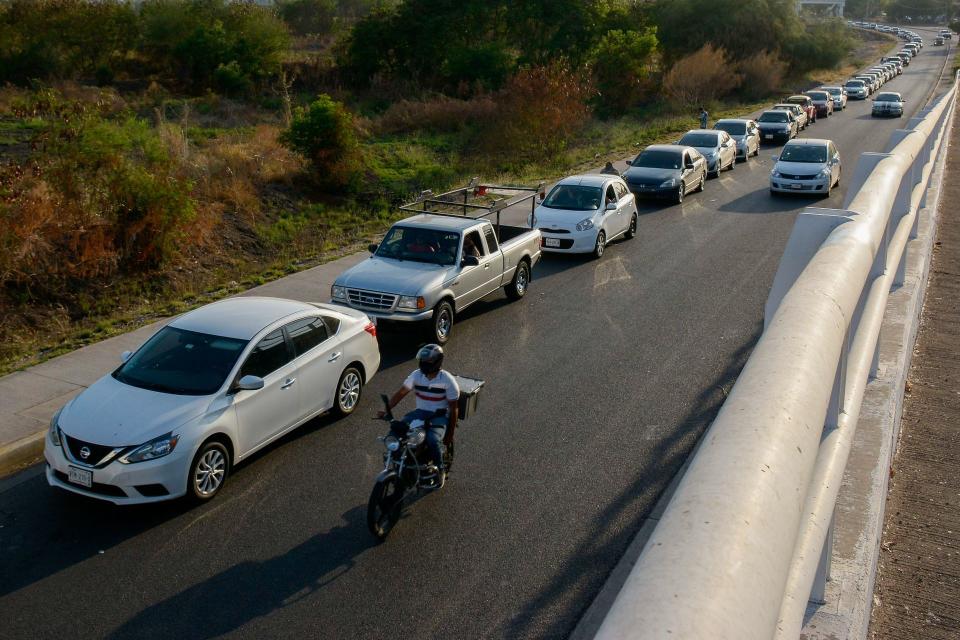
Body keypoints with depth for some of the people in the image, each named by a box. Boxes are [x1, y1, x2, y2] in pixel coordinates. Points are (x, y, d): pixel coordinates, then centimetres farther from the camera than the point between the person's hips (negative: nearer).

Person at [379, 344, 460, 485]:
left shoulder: (448, 380, -14)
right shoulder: (417, 375, -2)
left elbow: (454, 408, -8)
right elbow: (401, 393, 3)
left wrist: (450, 434, -8)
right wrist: (386, 410, -11)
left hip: (440, 416, -4)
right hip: (421, 412, 5)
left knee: (432, 439, -34)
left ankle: (441, 470, -6)